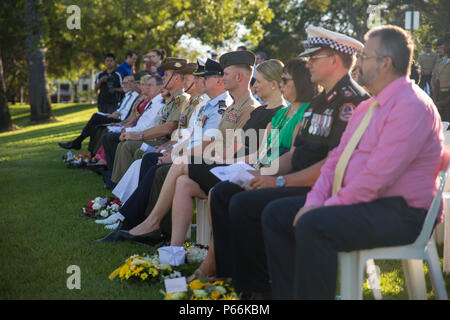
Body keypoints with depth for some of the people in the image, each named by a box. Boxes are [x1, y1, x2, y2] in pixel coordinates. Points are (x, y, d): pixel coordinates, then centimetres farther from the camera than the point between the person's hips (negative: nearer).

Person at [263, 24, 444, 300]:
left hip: (397, 213, -10)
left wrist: (328, 206, -19)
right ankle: (287, 295, 4)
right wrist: (315, 201, -2)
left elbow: (378, 176, -23)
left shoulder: (412, 106, -15)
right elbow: (336, 158, 15)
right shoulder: (367, 107, 18)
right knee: (275, 213, 4)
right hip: (359, 202, 10)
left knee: (313, 225, -33)